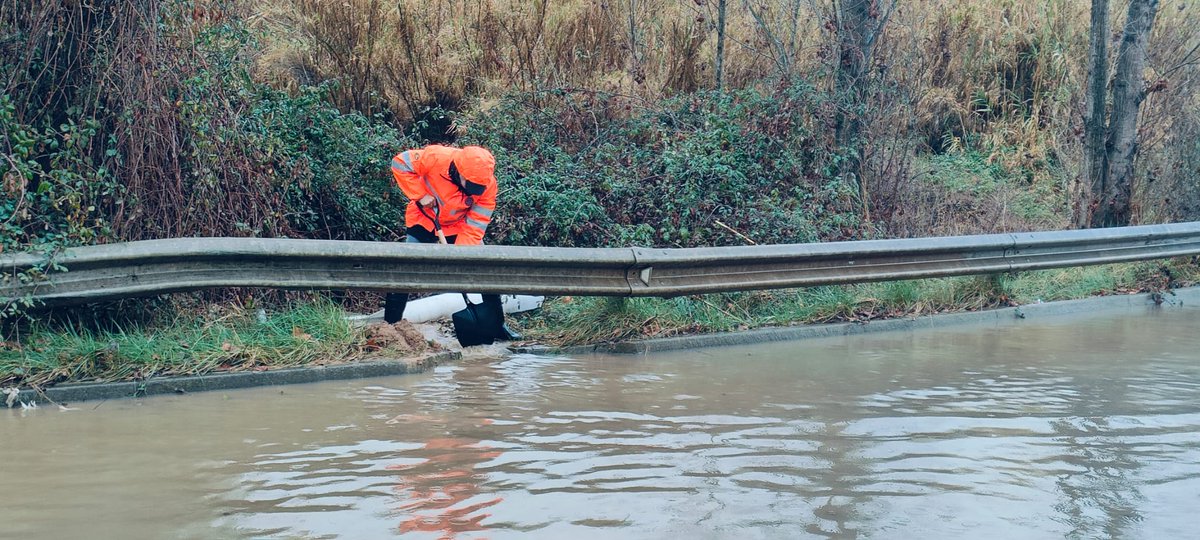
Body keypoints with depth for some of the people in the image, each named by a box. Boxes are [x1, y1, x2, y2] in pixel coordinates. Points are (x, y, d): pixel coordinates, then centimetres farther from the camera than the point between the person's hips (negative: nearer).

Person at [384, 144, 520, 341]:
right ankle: (390, 324, 5)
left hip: (459, 227, 1)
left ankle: (497, 325, 11)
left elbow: (473, 228, -23)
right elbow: (400, 163, -20)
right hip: (424, 221, -1)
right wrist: (420, 194, -26)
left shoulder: (488, 186, -26)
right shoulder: (436, 157, -33)